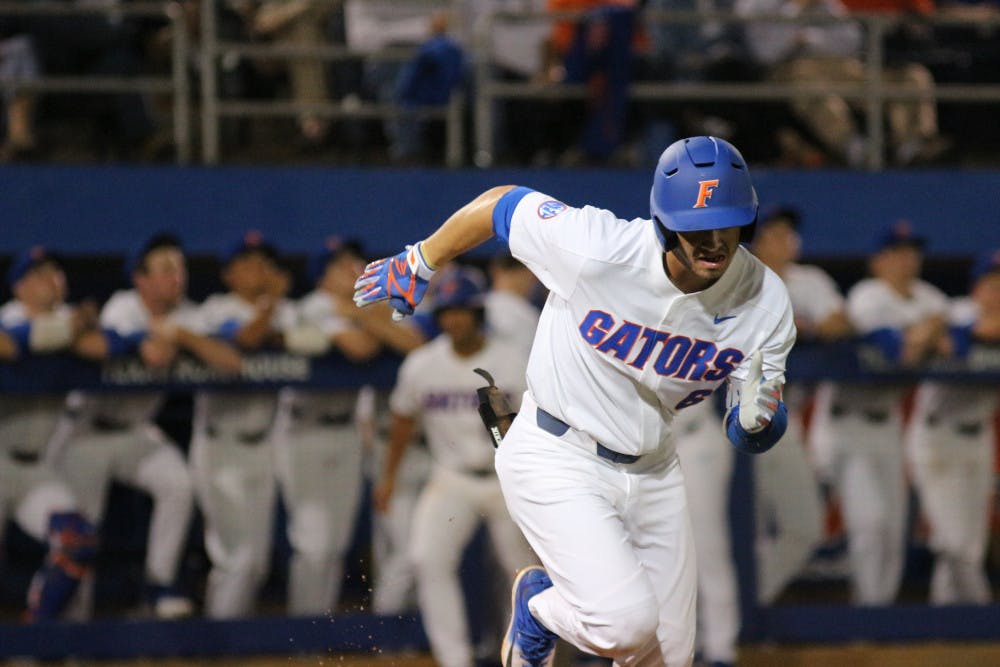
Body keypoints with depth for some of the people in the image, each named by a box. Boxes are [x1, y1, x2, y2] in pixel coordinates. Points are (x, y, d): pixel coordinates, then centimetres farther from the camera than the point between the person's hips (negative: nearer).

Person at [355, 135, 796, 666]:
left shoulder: (765, 300, -14)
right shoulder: (596, 248, -27)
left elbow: (754, 437, -7)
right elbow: (499, 204, -10)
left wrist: (757, 415, -32)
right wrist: (417, 264, 4)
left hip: (653, 473, 5)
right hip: (558, 462, -5)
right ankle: (539, 606, 12)